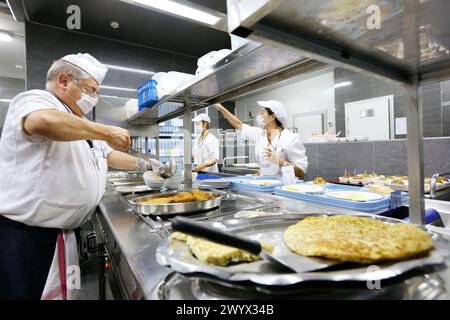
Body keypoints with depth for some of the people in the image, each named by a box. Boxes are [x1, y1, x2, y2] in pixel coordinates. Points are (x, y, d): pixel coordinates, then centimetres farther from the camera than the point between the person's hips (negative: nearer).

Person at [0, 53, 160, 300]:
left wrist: (143, 165, 14)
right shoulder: (35, 99, -12)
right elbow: (43, 122, -37)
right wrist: (106, 132, -28)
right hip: (24, 234, -9)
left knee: (64, 293, 18)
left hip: (60, 232, 9)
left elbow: (109, 155, 23)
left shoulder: (78, 125, 16)